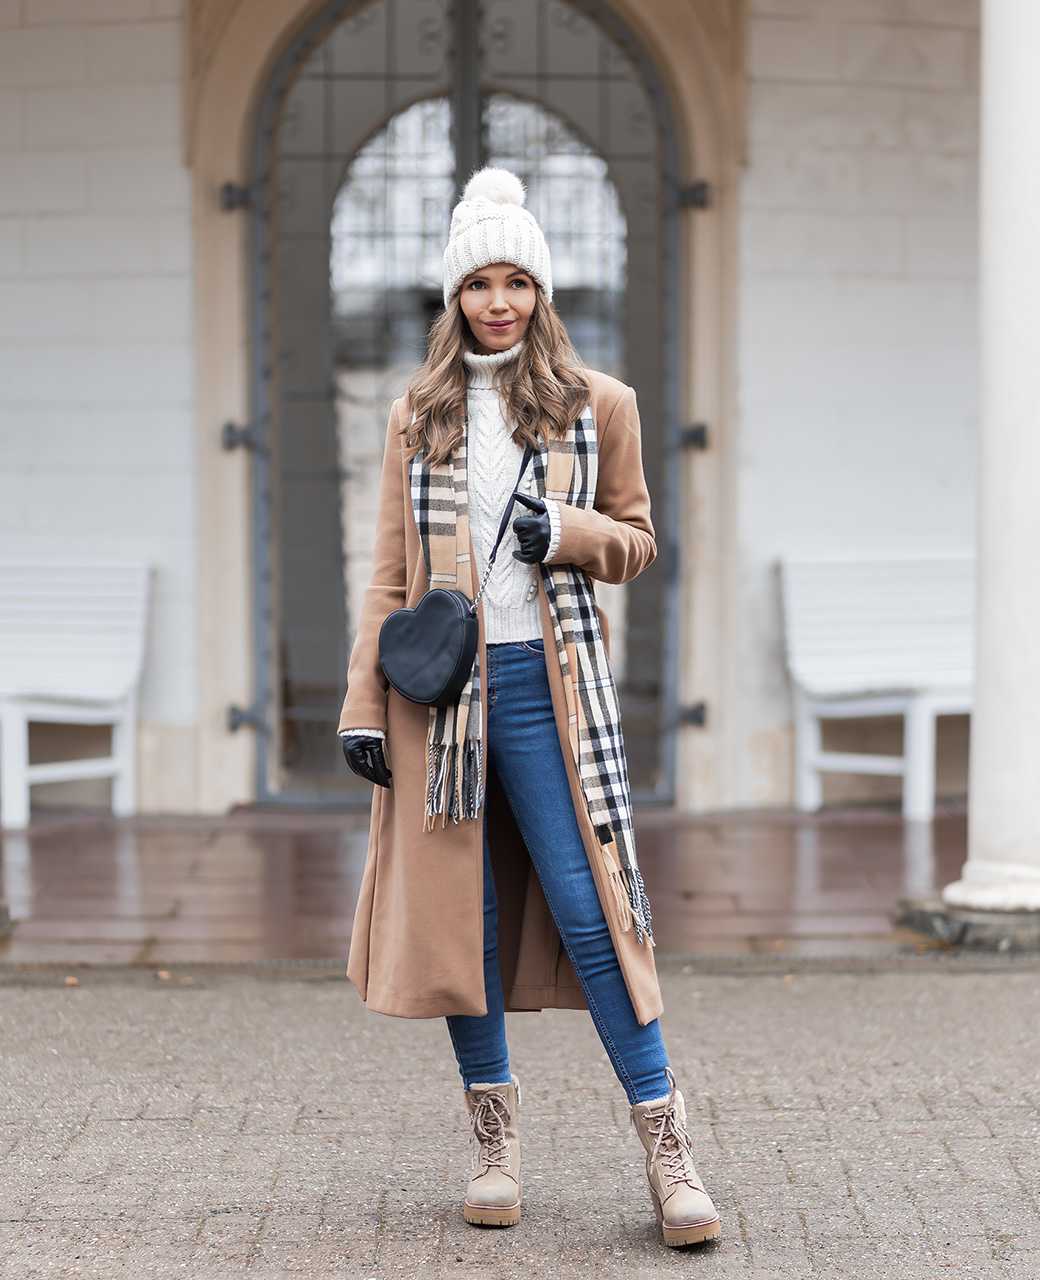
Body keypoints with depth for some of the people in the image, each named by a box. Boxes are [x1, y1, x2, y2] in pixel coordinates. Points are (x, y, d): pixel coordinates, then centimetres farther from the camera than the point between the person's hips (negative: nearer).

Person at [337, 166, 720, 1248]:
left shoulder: (597, 404, 8)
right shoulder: (417, 416, 11)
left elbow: (636, 541, 12)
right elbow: (390, 574, 11)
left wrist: (569, 533, -9)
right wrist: (363, 704, 4)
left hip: (547, 681, -2)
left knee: (588, 904, -9)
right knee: (460, 907, 3)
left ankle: (666, 1144, -4)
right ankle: (494, 1137, 14)